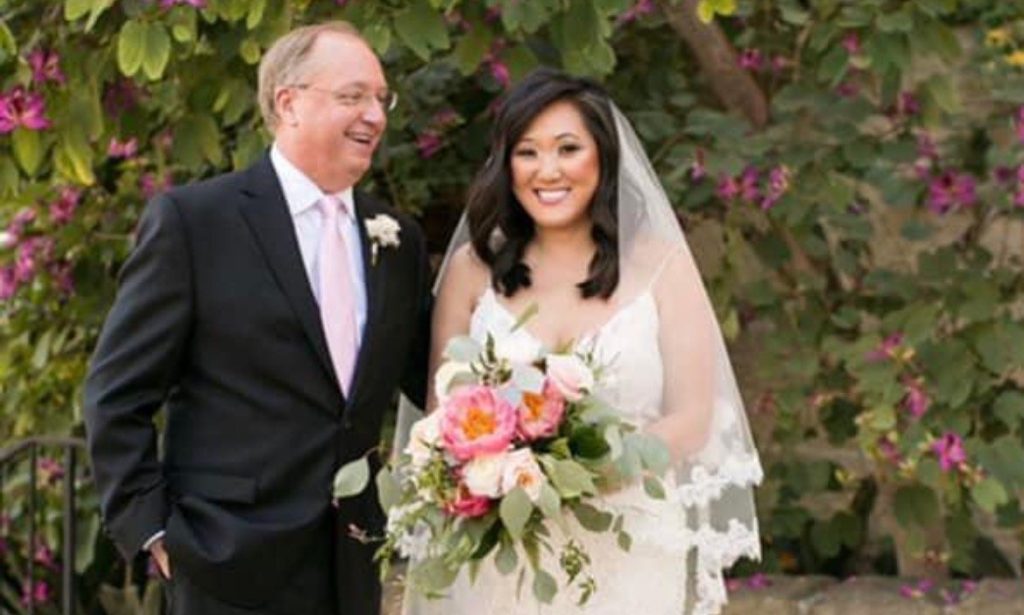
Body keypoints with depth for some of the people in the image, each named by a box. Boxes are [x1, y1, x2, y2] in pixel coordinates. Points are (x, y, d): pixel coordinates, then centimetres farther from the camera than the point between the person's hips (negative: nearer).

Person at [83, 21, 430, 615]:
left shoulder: (399, 239, 10)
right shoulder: (191, 219, -5)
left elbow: (428, 381, 16)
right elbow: (117, 393, -5)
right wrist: (152, 530, -9)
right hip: (234, 566, -5)